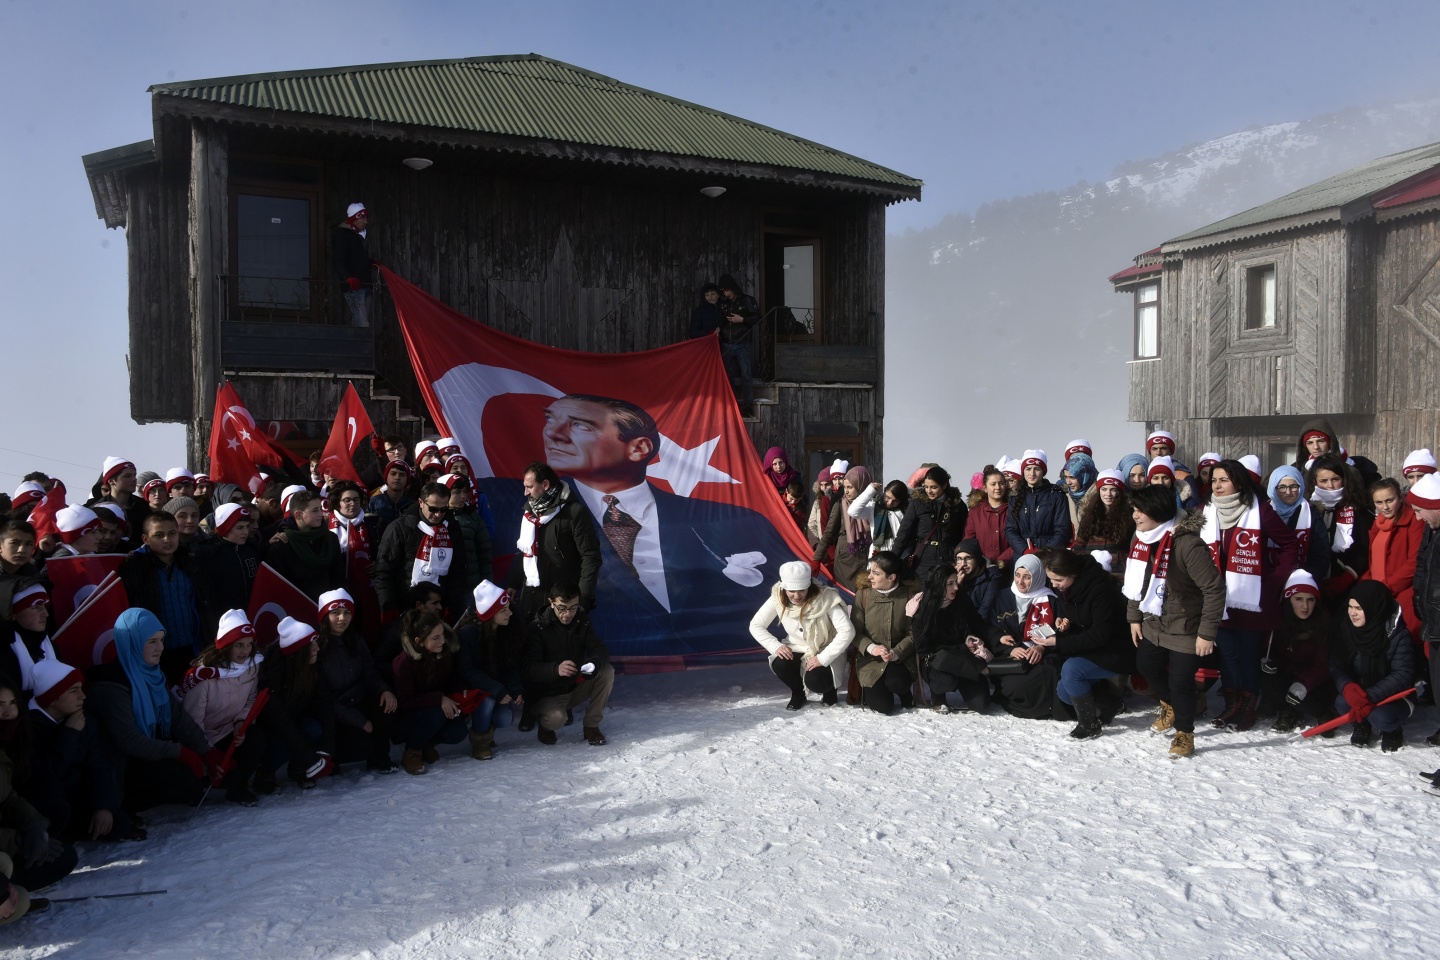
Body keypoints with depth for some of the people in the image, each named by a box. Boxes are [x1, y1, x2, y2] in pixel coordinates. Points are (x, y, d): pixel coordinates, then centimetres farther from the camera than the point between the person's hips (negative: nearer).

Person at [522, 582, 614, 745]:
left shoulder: (582, 621, -4)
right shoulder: (538, 628, -18)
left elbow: (599, 649, -8)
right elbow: (528, 667, -25)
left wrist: (595, 661, -35)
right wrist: (556, 669, -45)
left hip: (576, 686, 4)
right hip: (549, 694, -4)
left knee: (607, 672, -19)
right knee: (556, 718, -34)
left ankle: (591, 725, -5)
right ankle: (545, 725, 5)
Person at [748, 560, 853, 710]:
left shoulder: (825, 598, -27)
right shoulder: (778, 598, -17)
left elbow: (847, 631, -32)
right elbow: (755, 625, -8)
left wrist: (823, 658, -33)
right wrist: (776, 646, -23)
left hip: (824, 653, -3)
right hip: (797, 650, 3)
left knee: (815, 682, -30)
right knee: (779, 665, -28)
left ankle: (830, 688, 9)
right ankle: (798, 694, 5)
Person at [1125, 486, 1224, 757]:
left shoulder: (1188, 544, -29)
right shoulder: (1140, 539, -4)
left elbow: (1215, 589, -25)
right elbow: (1136, 580, 10)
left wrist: (1207, 633, -22)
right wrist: (1134, 617, 10)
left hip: (1185, 630, -8)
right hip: (1152, 623, 8)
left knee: (1181, 682, -1)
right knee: (1147, 667, 21)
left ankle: (1184, 733, 23)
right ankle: (1170, 706, 50)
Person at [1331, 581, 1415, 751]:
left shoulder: (1397, 633, -19)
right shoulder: (1345, 628, -9)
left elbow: (1403, 673, -22)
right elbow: (1335, 665, -12)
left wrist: (1371, 696, -34)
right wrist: (1347, 687, -34)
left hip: (1393, 695, -3)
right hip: (1357, 691, 3)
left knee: (1381, 717, -32)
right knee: (1342, 703, -28)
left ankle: (1392, 729, 7)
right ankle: (1362, 724, 8)